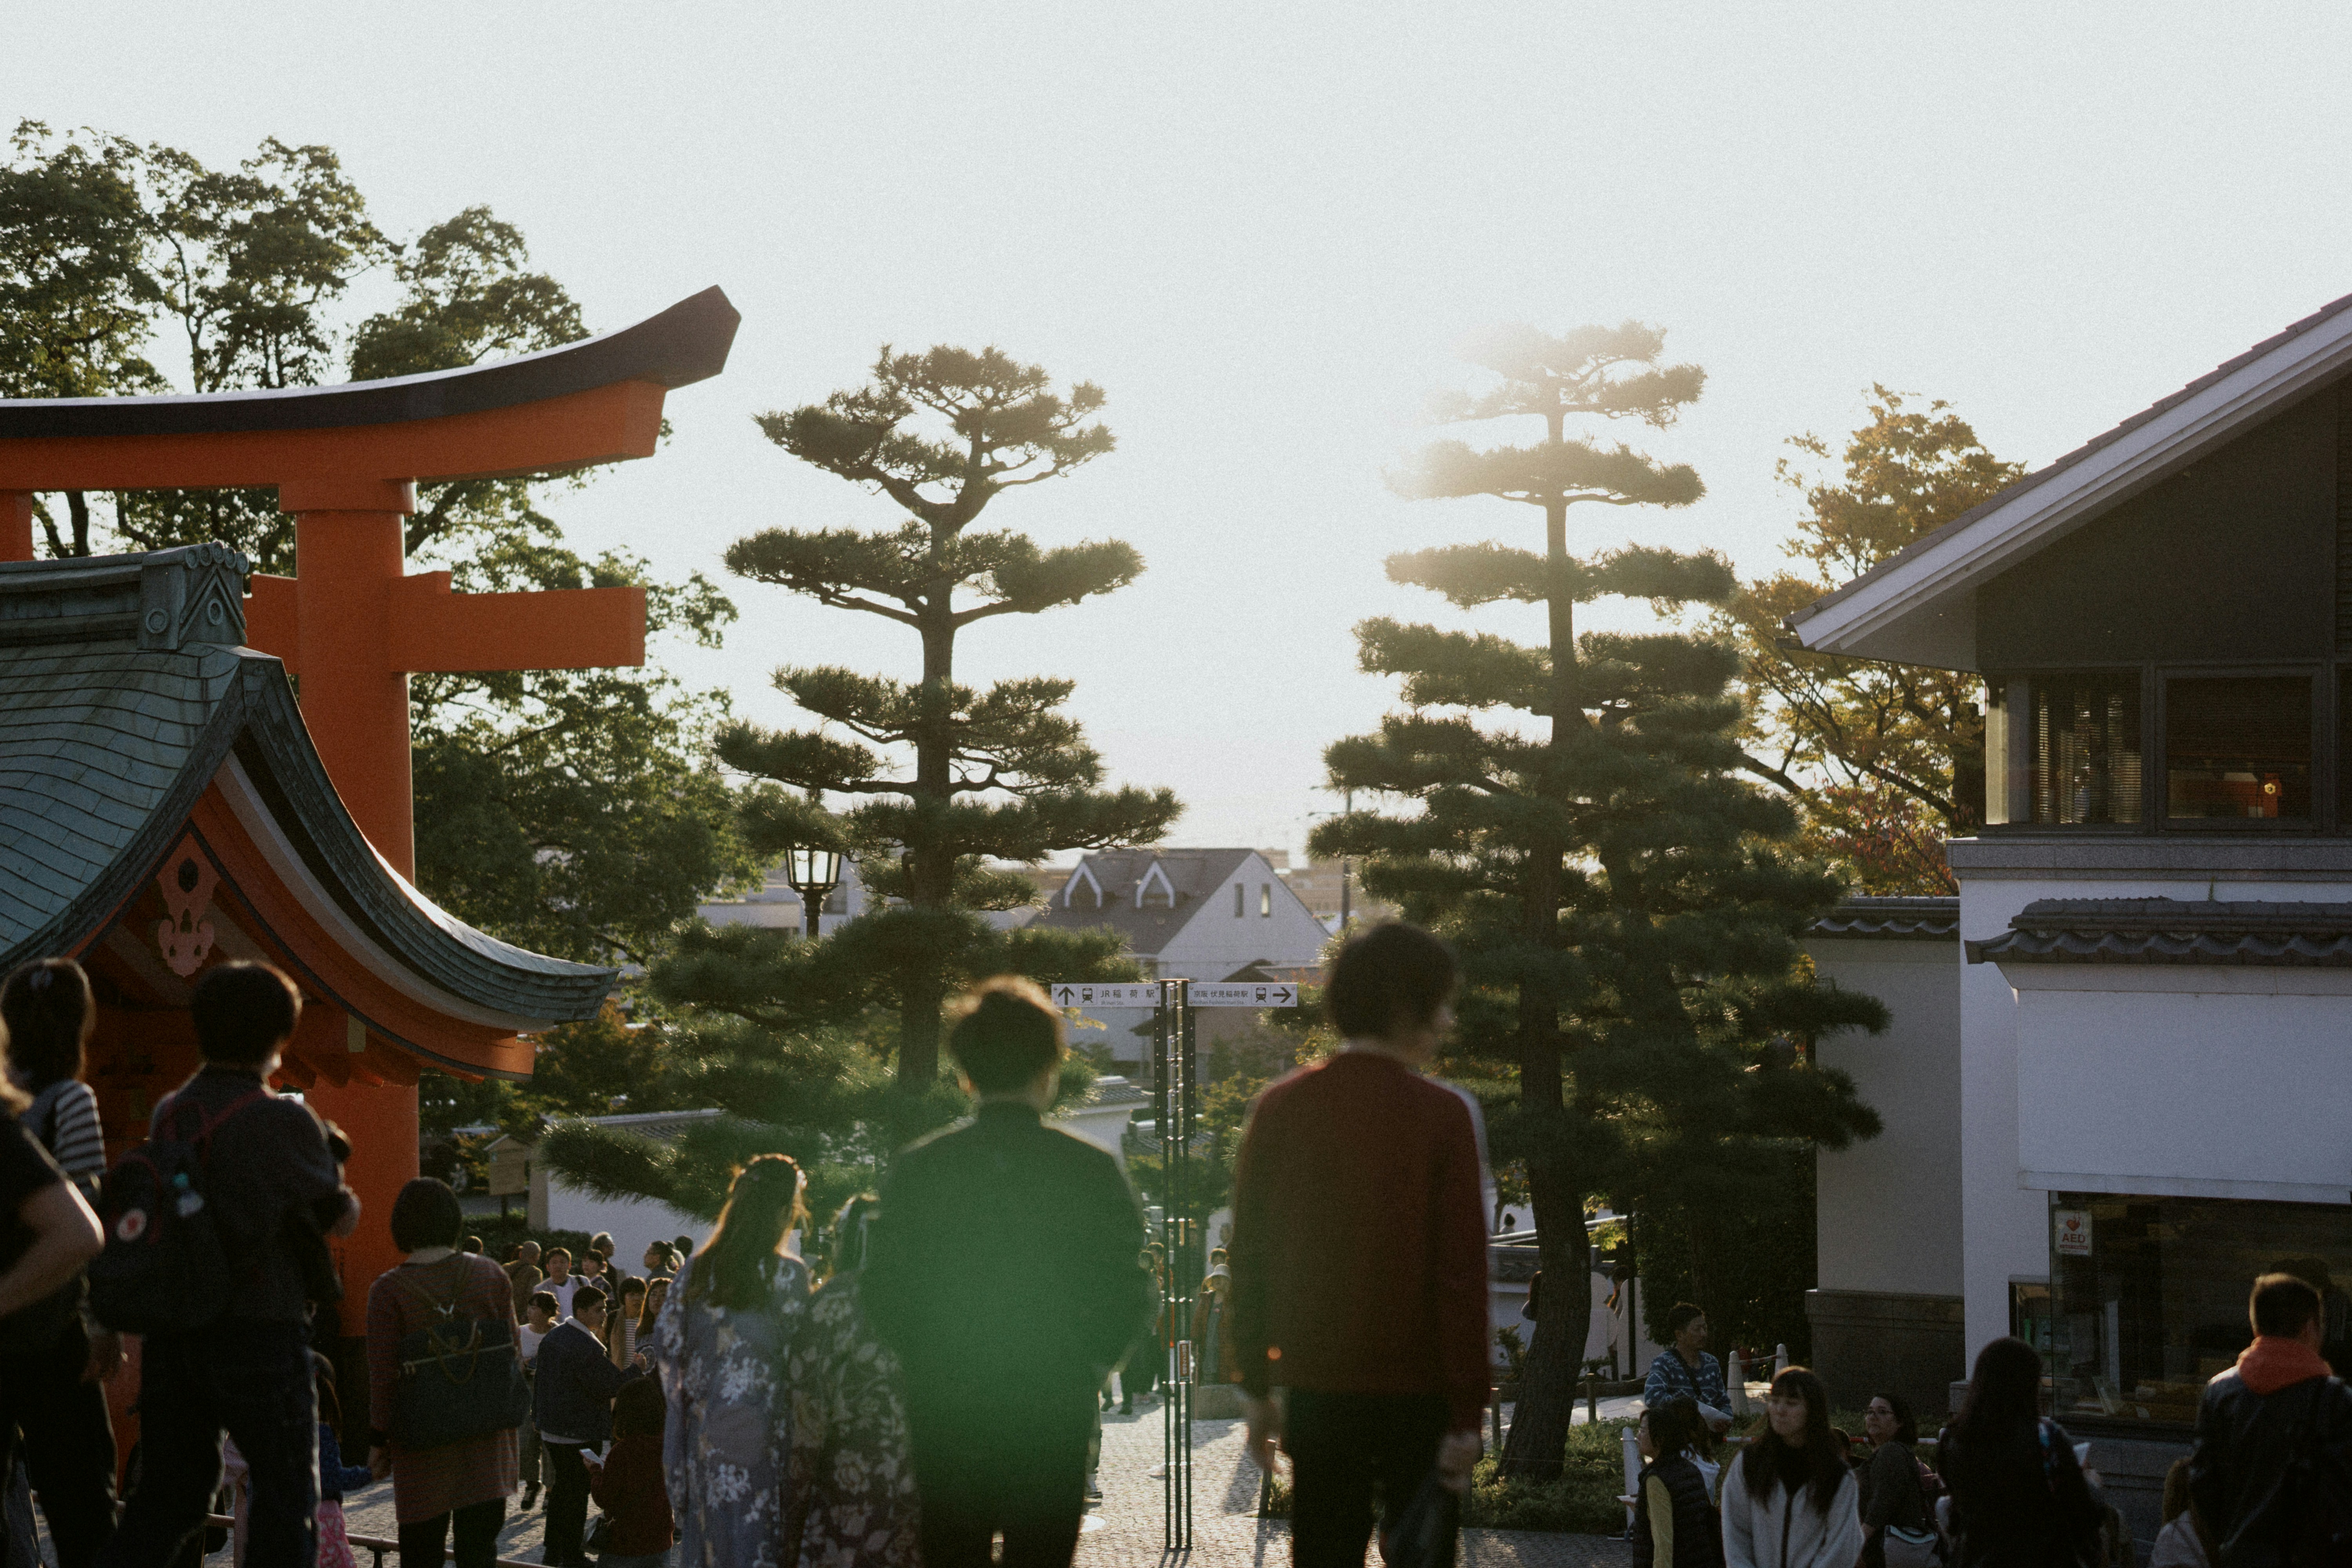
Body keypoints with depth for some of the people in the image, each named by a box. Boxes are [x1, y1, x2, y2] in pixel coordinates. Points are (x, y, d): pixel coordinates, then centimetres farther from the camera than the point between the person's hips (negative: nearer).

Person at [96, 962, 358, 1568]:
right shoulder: (284, 1121, -12)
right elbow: (343, 1220, -2)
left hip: (172, 1330, 6)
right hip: (261, 1330, -6)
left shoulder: (169, 1113, 6)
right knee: (286, 1499, 5)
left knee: (167, 1495, 14)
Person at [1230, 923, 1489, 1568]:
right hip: (1418, 1391, -3)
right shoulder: (1443, 1116, -10)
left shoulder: (1281, 1108, 0)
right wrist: (1466, 1416, -8)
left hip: (1317, 1387, 3)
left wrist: (1256, 1387, 11)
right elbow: (1462, 1273, -12)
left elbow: (1249, 1256, 4)